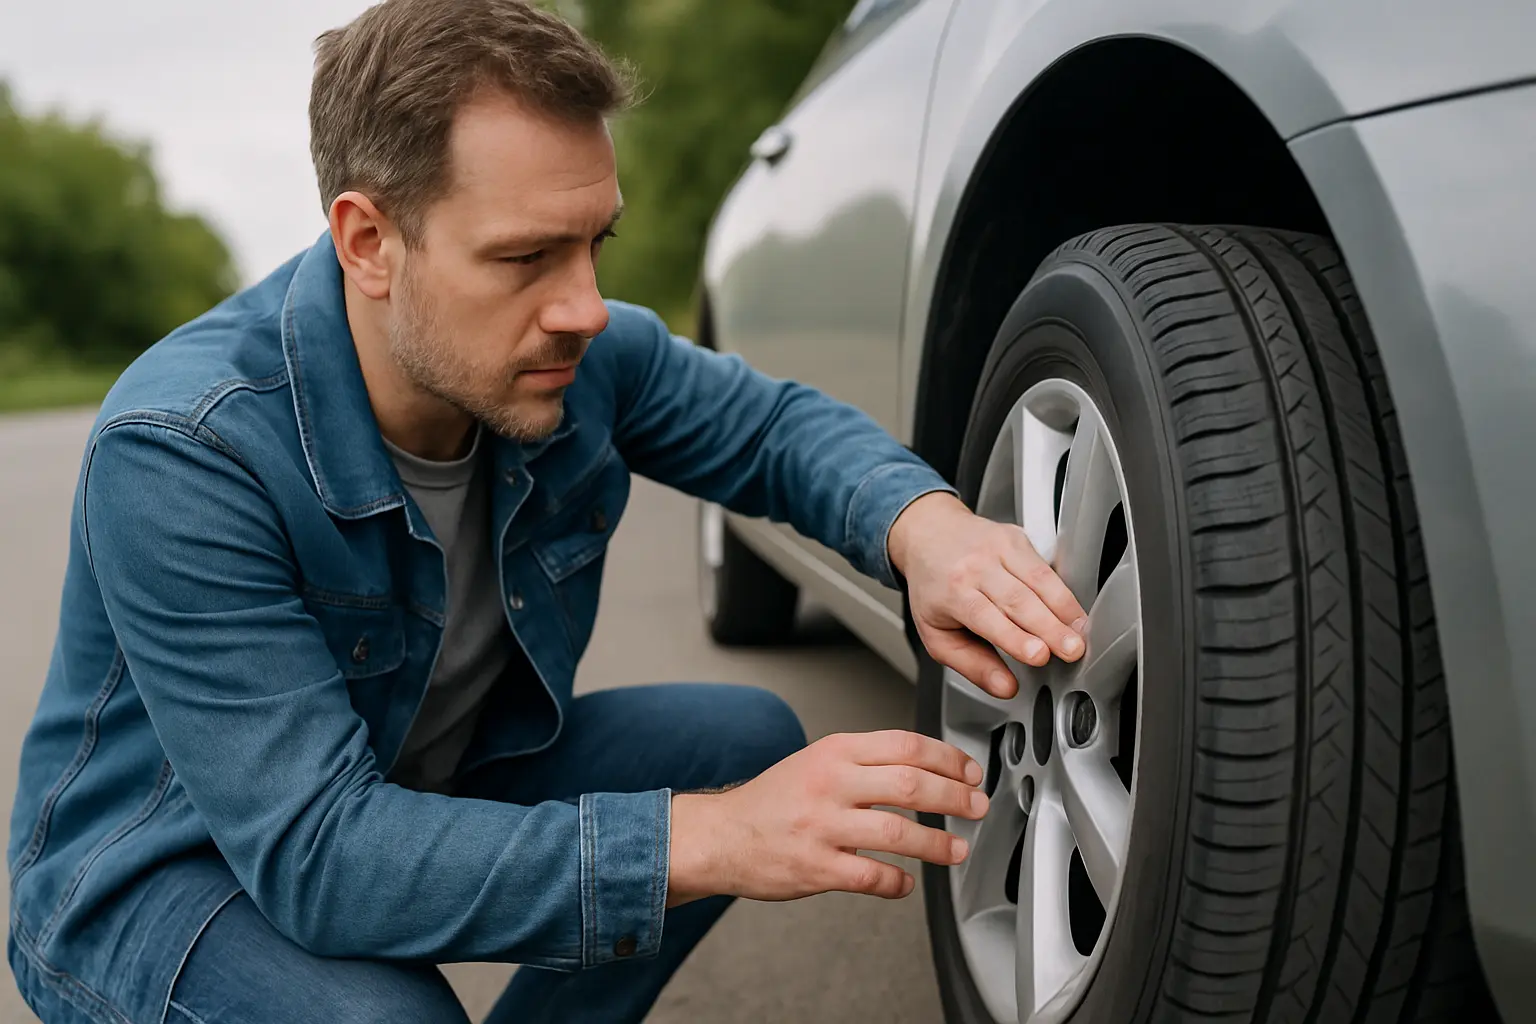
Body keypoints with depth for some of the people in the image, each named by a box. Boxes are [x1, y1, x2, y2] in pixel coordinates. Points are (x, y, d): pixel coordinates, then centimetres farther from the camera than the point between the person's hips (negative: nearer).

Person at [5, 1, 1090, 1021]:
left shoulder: (584, 353, -16)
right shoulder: (181, 453, -33)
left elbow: (777, 425, 0)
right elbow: (312, 850, -36)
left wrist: (920, 525, -25)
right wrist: (705, 839, -44)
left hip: (435, 791, 6)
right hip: (168, 872, -5)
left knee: (752, 738, -6)